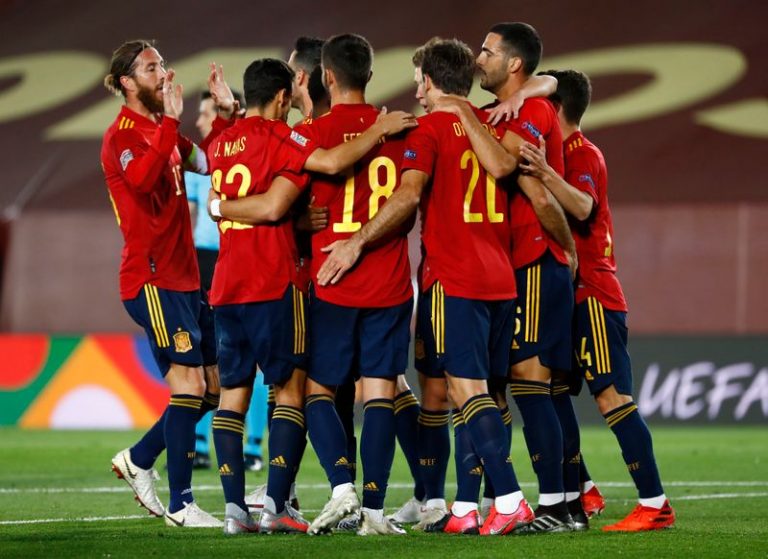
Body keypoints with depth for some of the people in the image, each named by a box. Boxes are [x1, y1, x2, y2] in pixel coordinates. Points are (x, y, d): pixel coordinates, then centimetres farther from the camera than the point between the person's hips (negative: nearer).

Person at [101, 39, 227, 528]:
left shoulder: (163, 131, 18)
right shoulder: (122, 134, -9)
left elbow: (209, 163, 13)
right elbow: (141, 177, -29)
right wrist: (170, 122, -34)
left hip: (183, 277, 9)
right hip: (153, 280, -9)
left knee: (213, 388, 8)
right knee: (189, 386, -11)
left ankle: (138, 460, 22)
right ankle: (181, 504, -6)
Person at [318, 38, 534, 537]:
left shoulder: (431, 129, -6)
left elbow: (408, 196, -18)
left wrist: (358, 242, -19)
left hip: (454, 279, -7)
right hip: (501, 279, 7)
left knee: (468, 390, -10)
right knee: (482, 392, 10)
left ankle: (511, 500, -21)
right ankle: (468, 506, 10)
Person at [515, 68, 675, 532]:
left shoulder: (583, 155, -11)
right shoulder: (561, 153, 17)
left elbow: (582, 206, -31)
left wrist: (545, 174, -47)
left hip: (594, 297, -10)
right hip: (568, 294, 10)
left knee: (612, 397, -13)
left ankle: (655, 504, -14)